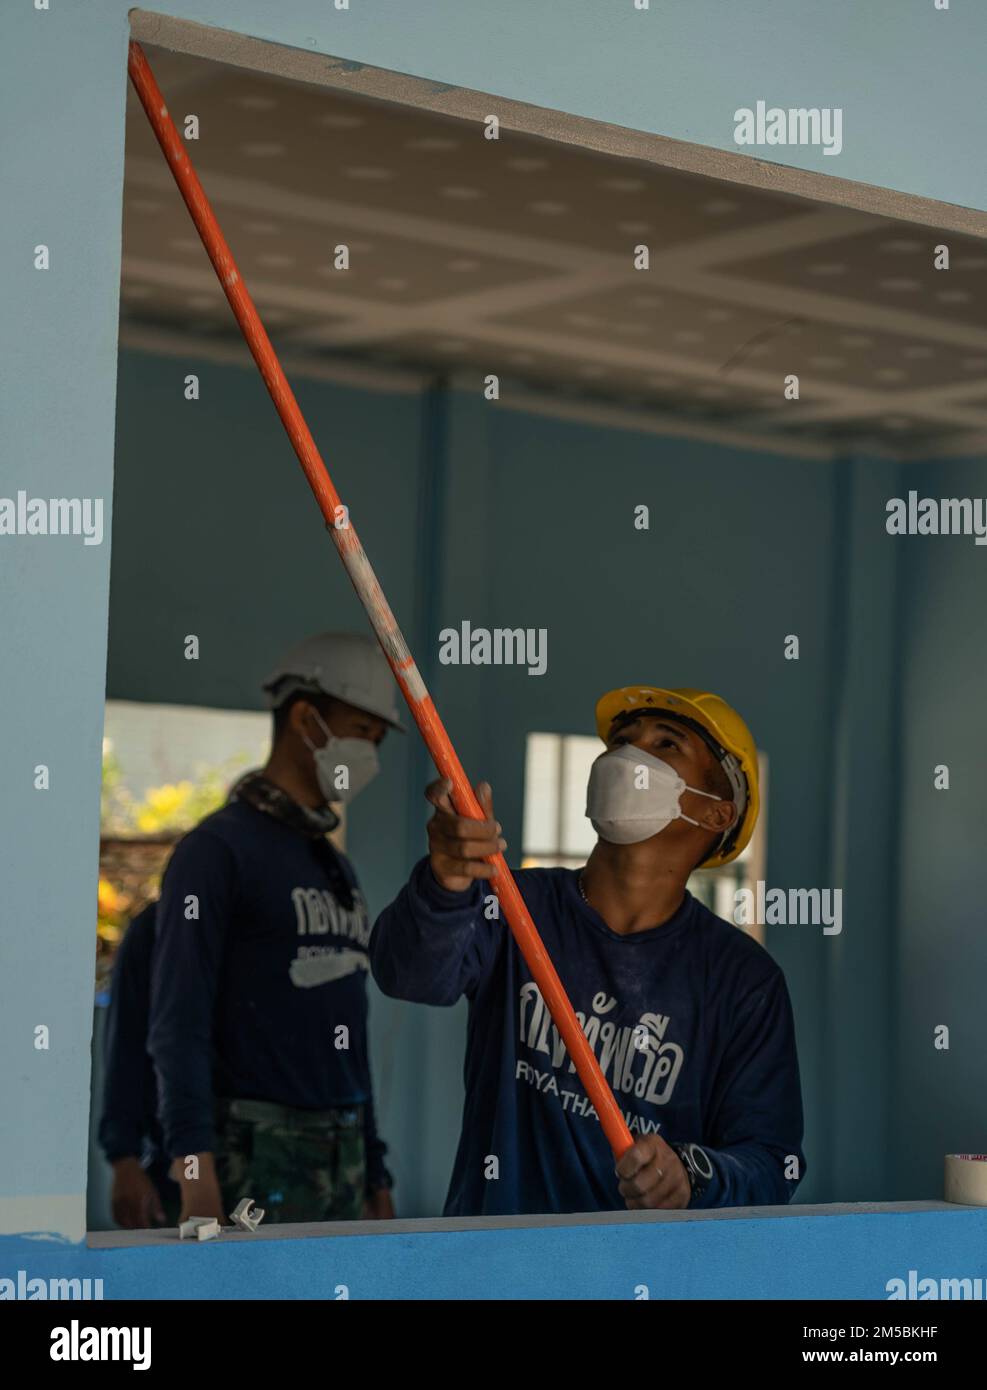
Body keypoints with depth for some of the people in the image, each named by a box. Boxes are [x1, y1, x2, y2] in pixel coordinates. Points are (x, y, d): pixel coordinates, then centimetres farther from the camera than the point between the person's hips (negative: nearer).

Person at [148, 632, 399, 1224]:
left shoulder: (339, 870, 18)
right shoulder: (216, 850, -9)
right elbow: (178, 1025, -16)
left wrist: (376, 1176, 18)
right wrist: (194, 1175, -25)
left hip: (339, 1161, 9)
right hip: (253, 1161, -9)